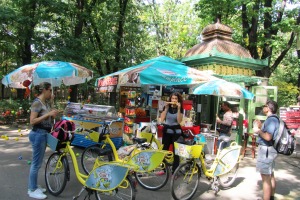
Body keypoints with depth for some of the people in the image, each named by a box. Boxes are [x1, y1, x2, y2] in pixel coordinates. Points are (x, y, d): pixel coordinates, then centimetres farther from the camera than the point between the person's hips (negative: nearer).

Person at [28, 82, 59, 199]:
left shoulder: (46, 102, 11)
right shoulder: (37, 102, -16)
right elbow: (32, 121, -21)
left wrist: (52, 116, 3)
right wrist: (48, 114, -23)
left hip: (43, 134, 9)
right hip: (38, 134, -9)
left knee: (38, 162, 16)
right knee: (36, 163, 0)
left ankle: (34, 186, 29)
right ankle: (32, 190, 12)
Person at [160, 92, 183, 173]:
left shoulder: (180, 109, -2)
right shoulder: (166, 107, 2)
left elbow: (179, 121, -15)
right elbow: (162, 119, -8)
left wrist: (178, 109, -20)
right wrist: (166, 108, -12)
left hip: (176, 131, -2)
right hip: (167, 130, 2)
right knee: (164, 150, 5)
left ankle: (174, 171, 8)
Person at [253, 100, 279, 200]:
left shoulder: (271, 120, -20)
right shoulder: (272, 119, 13)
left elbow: (268, 137, -29)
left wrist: (258, 131, -14)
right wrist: (260, 127, 11)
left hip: (266, 150, -11)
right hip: (269, 149, 11)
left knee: (265, 178, -5)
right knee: (270, 176, 21)